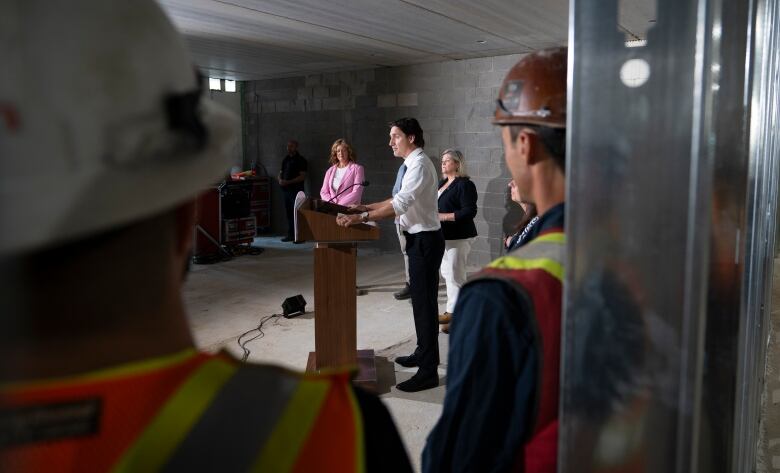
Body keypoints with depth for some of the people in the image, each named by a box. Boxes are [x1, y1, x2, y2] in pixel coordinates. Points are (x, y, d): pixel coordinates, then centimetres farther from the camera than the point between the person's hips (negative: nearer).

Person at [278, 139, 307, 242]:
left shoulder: (301, 160, -4)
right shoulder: (285, 159, 17)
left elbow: (302, 177, -12)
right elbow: (281, 173, 22)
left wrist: (288, 182, -19)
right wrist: (280, 180, -2)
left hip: (296, 190, -7)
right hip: (286, 190, 7)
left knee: (296, 213, -9)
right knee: (288, 213, 9)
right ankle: (290, 235, 16)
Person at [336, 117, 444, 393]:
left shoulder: (420, 165, -18)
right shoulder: (413, 164, 14)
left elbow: (399, 205, -29)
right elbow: (400, 200, 20)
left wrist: (361, 218, -30)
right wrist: (366, 207, 15)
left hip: (425, 239, -10)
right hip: (419, 239, 10)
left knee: (425, 301, -6)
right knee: (420, 299, 18)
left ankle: (428, 371, 1)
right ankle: (424, 354, 33)